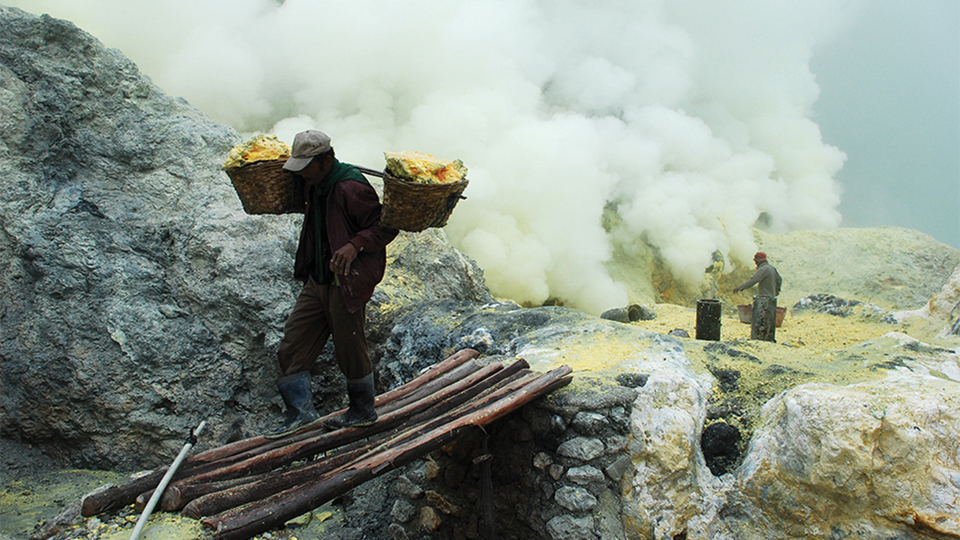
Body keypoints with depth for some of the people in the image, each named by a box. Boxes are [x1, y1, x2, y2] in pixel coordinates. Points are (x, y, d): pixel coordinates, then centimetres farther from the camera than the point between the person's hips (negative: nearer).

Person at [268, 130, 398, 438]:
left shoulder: (351, 189, -20)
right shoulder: (313, 184, 8)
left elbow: (386, 227, -19)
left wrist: (355, 245, -31)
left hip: (347, 283, -9)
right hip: (317, 281, 9)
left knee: (350, 351, 5)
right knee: (292, 346, 7)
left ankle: (364, 412, 25)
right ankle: (301, 412, 14)